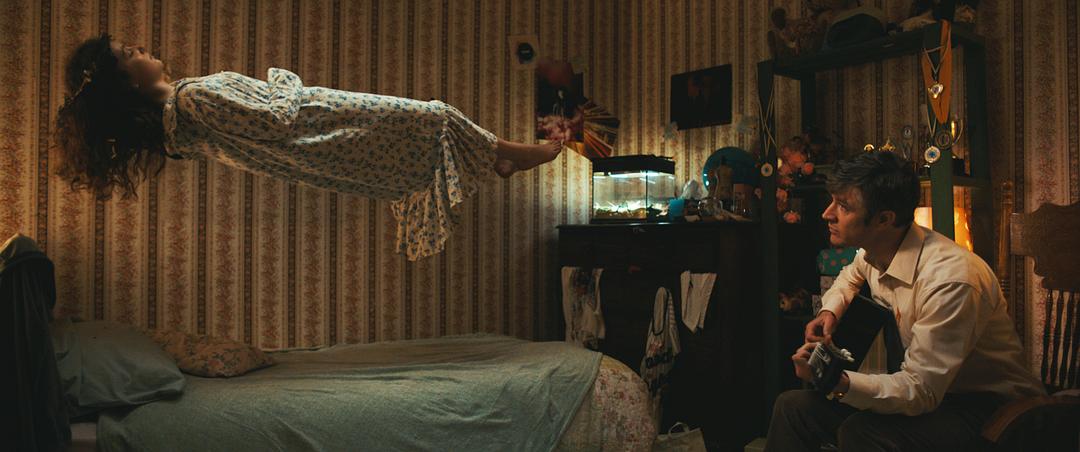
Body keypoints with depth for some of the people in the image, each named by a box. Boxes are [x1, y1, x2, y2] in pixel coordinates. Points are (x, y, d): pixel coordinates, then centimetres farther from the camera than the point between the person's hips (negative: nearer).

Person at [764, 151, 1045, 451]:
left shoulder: (949, 280, -29)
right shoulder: (872, 252, -3)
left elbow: (920, 392, -27)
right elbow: (851, 276, 26)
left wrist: (838, 382, -41)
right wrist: (830, 311, 7)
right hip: (924, 386, 8)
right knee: (793, 406, -7)